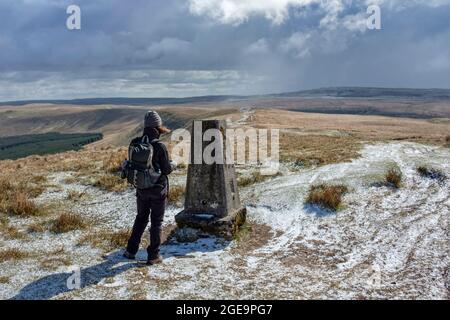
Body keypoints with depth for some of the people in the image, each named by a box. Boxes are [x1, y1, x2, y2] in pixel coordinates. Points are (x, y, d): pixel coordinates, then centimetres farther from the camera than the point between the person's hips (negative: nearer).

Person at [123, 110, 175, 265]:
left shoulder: (135, 143, -5)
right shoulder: (159, 146, -20)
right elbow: (166, 169, -13)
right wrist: (173, 164, 8)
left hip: (141, 188, 5)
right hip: (158, 190, -5)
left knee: (141, 218, 22)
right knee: (156, 222, 9)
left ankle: (131, 250, 26)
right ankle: (153, 255, 15)